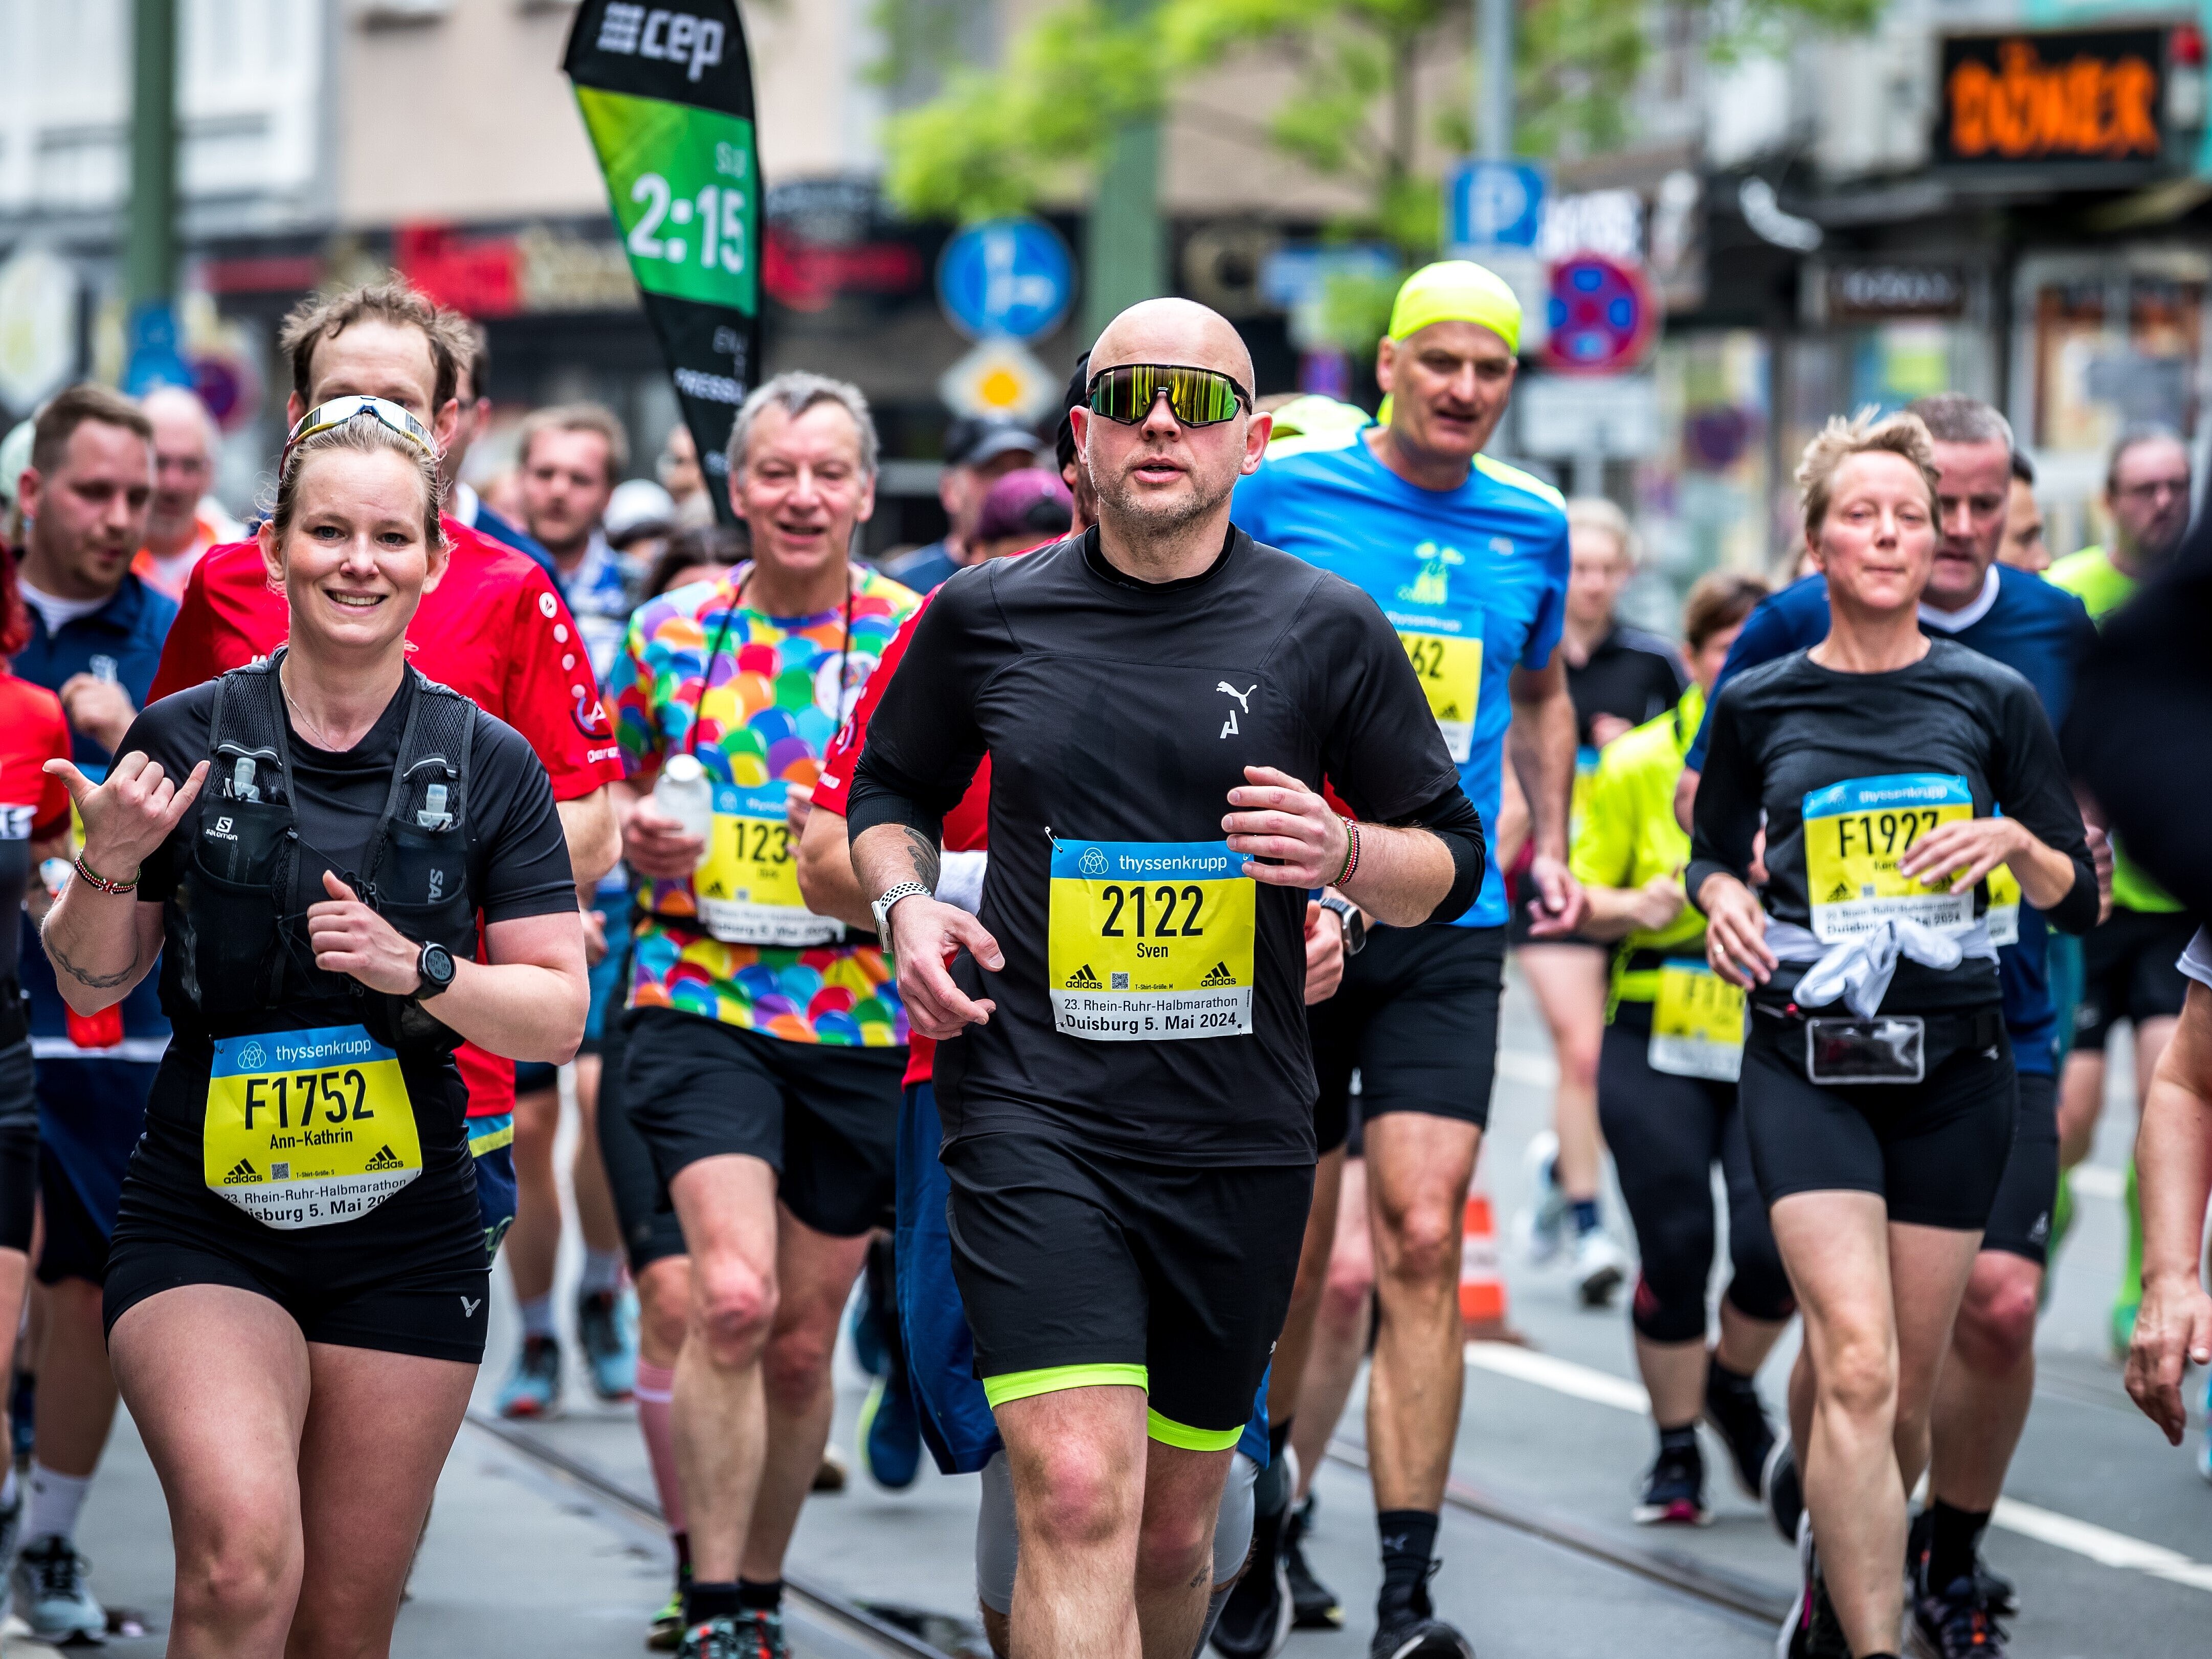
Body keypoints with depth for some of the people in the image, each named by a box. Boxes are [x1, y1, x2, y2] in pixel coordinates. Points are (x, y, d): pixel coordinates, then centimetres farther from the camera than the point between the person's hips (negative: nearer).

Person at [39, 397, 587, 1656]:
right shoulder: (184, 742, -1)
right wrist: (110, 867, -13)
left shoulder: (491, 766, 1)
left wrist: (417, 971, -17)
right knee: (242, 1558, -27)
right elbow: (90, 984, 7)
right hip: (201, 1223, -2)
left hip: (405, 1236, 2)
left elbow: (559, 1018, 0)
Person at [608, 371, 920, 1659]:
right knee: (733, 1296, -20)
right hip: (700, 1005, -1)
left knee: (802, 1344, 9)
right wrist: (637, 839, -6)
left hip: (859, 1021, 1)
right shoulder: (670, 635, 3)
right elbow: (609, 803, 16)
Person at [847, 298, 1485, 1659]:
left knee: (1174, 1532, 11)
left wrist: (1346, 852, -13)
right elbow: (891, 793, 22)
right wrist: (908, 904, 1)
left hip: (1238, 1134, 2)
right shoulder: (987, 617, 5)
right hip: (1033, 1112, -2)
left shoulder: (1326, 630, 3)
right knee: (1078, 1495, -19)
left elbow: (1451, 862, 9)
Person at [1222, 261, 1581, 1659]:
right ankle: (1259, 1516, 29)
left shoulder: (1533, 524, 8)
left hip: (1449, 928, 1)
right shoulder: (1283, 490, -3)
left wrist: (1550, 847, 17)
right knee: (1287, 1261, 5)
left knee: (1423, 1241, -11)